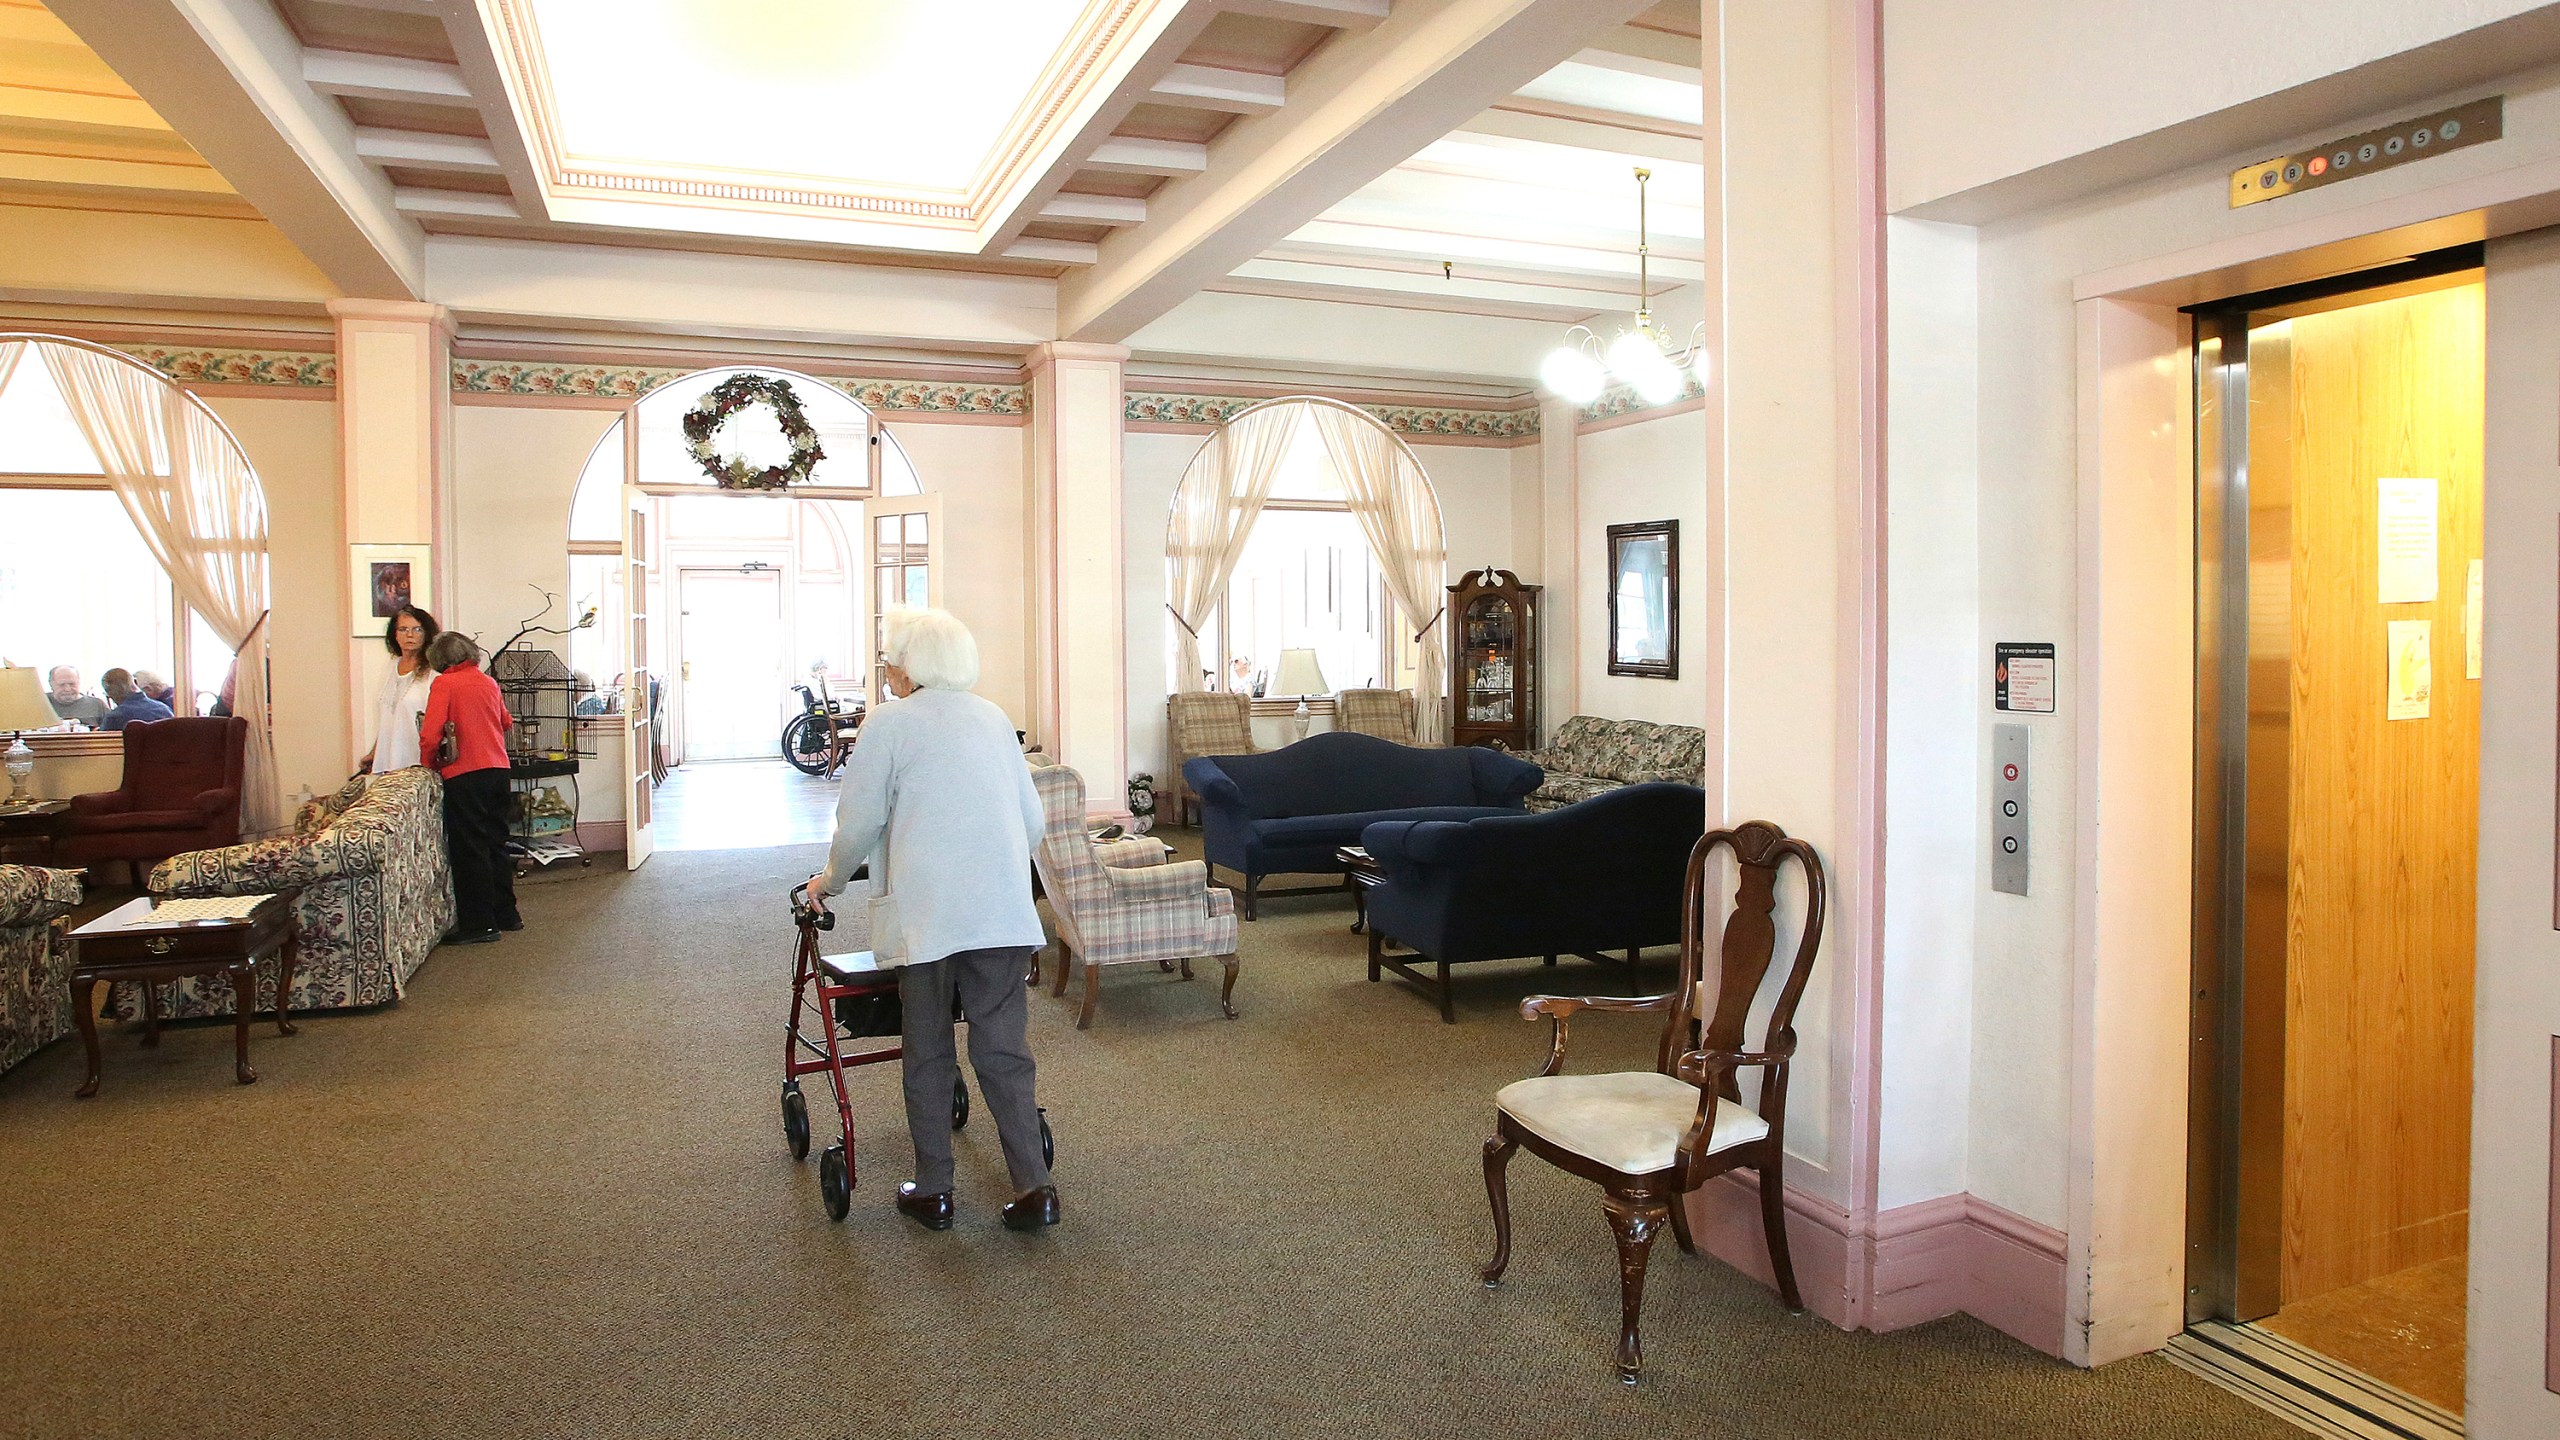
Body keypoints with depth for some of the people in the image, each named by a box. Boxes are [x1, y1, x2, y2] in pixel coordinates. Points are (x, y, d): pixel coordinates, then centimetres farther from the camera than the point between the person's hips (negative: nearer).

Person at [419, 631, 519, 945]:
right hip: (498, 769, 6)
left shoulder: (444, 684, -7)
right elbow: (506, 722, 24)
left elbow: (430, 734, -13)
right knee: (495, 844, 15)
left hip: (464, 775, -6)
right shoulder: (488, 682, 10)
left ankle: (479, 925, 2)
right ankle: (506, 914, 21)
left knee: (469, 849, 0)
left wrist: (429, 763, 2)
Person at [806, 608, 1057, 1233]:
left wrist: (831, 878, 18)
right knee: (1004, 1049, 8)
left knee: (928, 1053, 10)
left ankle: (933, 1191, 19)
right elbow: (1032, 817, 16)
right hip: (1004, 912, 4)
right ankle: (1033, 1187, 6)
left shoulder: (889, 723, -1)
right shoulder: (993, 718, 14)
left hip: (928, 912, -4)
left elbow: (859, 823, 1)